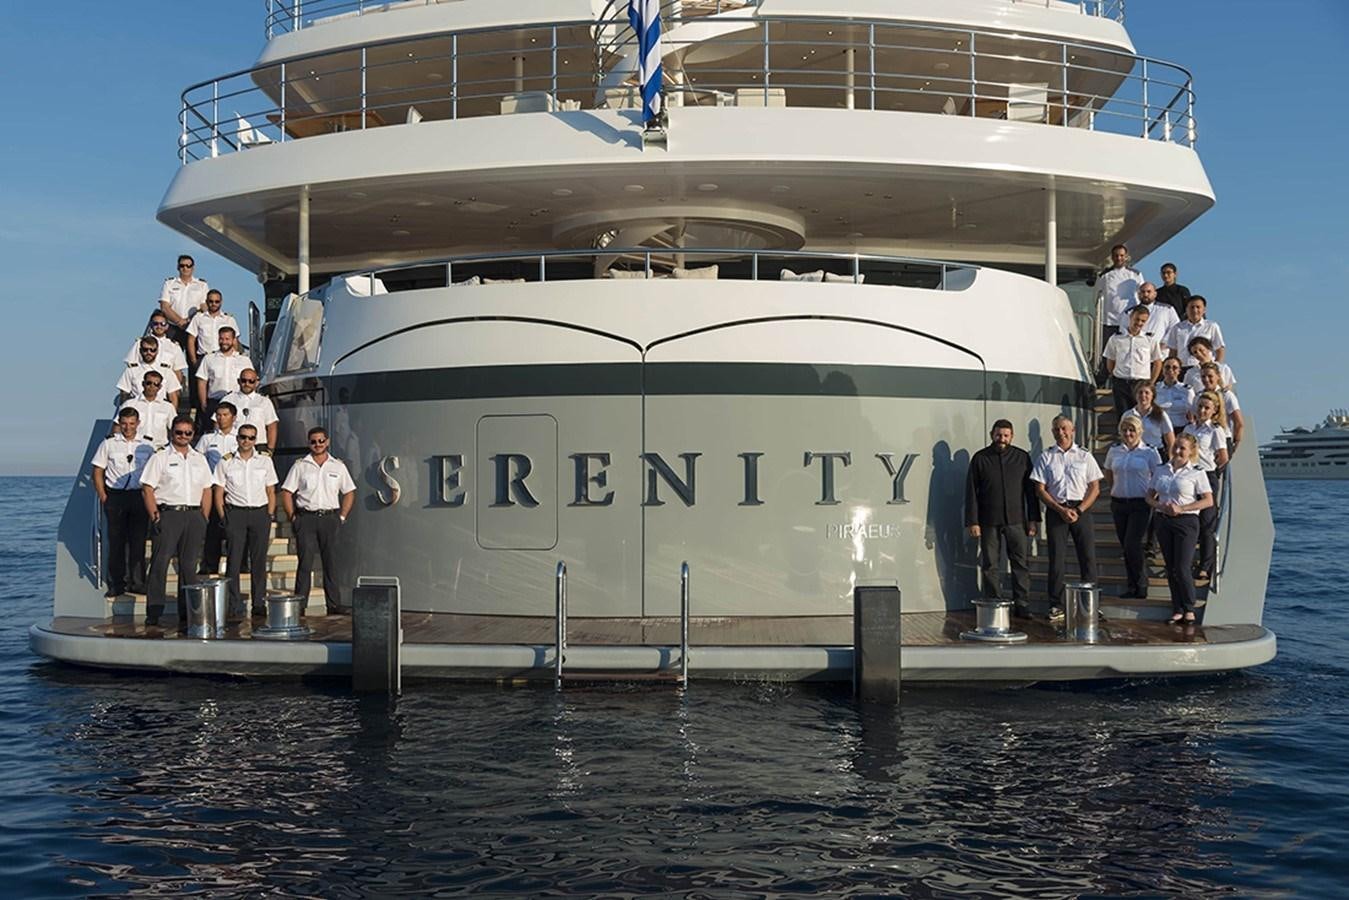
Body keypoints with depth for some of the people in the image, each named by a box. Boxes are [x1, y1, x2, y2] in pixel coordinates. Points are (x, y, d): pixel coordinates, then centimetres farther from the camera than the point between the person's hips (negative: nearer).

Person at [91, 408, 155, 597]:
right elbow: (98, 471, 5)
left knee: (138, 540, 1)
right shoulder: (109, 443, 3)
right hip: (115, 495, -1)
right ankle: (116, 583, 6)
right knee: (116, 541, 0)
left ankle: (136, 582, 8)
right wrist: (103, 497, -4)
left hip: (139, 496, 1)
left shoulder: (146, 445, 8)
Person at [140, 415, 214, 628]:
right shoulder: (160, 458, 3)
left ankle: (186, 614, 7)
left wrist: (204, 519, 8)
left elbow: (207, 490, 17)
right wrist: (155, 516, -10)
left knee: (189, 565, 4)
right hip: (168, 513, -4)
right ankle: (154, 612, -3)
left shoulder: (199, 459, 17)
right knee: (160, 562, -7)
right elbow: (147, 489, -2)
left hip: (194, 515, 4)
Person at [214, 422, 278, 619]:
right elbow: (219, 493, 6)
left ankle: (259, 604, 10)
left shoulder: (265, 461, 11)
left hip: (260, 513, 1)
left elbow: (271, 492, 12)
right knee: (234, 561, -4)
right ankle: (234, 607, -1)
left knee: (259, 560, 3)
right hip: (235, 513, -1)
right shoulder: (226, 462, 6)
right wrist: (223, 518, -3)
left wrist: (270, 517, 3)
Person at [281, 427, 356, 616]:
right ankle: (299, 603, -2)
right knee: (305, 562, -4)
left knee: (331, 562, 3)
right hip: (306, 518, -1)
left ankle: (334, 604, 7)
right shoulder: (300, 467, 6)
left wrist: (342, 517, 6)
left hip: (330, 517, 2)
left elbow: (349, 492, 14)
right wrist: (292, 517, -2)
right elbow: (286, 492, 5)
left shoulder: (338, 466, 11)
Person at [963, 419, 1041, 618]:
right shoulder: (980, 458, 3)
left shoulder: (1022, 457, 7)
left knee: (1020, 564, 0)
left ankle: (1021, 604, 6)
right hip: (989, 522, -1)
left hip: (1016, 520, 1)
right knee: (990, 565, 2)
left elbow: (1030, 490, 9)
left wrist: (1033, 519, 4)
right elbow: (971, 492, 2)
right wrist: (973, 522, -5)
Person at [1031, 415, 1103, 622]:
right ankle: (1056, 606, 5)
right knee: (1056, 557, -1)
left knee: (1088, 556, -3)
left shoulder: (1085, 457, 8)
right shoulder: (1046, 458, 7)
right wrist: (1061, 510, -9)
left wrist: (1078, 510, -8)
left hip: (1081, 509, 0)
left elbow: (1095, 488, 5)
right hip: (1055, 510, 0)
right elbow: (1040, 489, 2)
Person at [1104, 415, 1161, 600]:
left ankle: (1140, 586, 0)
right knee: (1126, 546, 8)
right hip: (1118, 502, 5)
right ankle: (1132, 586, 17)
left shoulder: (1149, 452, -4)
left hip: (1140, 504, -5)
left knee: (1133, 545, -12)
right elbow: (1108, 474, 23)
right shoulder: (1114, 451, 8)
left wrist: (1151, 496, -4)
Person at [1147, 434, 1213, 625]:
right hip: (1163, 521, 5)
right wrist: (1159, 506, -7)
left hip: (1186, 521, -5)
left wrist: (1181, 508, -15)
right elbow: (1150, 496, 15)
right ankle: (1177, 610, 13)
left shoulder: (1196, 473, -3)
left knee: (1181, 568, -9)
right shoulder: (1161, 470, 10)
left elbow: (1208, 501, -7)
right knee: (1171, 569, 6)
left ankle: (1189, 609, 6)